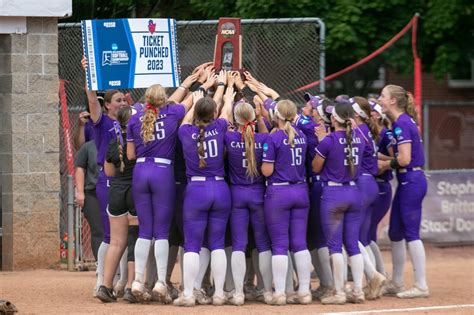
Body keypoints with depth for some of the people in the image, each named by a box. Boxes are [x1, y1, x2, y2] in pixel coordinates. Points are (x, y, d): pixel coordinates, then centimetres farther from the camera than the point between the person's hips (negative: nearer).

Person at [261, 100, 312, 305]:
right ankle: (304, 291, 8)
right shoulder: (302, 136, 4)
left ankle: (279, 293, -2)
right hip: (300, 191, 5)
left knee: (279, 245, -1)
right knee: (300, 243, 8)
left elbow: (267, 171, -14)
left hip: (278, 193, -5)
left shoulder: (274, 138, -12)